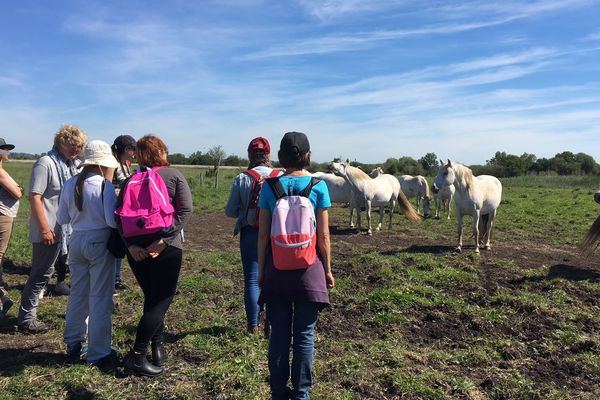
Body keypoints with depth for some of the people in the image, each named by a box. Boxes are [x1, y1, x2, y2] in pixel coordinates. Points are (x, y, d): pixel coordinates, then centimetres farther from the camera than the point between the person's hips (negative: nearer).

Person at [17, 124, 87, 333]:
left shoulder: (72, 165, 10)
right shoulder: (46, 163, -14)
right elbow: (34, 197, -19)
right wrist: (45, 229, -21)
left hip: (65, 228, 8)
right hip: (49, 230, -8)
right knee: (41, 273, 2)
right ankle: (26, 318, 17)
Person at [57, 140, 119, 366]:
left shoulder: (70, 184, 2)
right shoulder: (105, 185, -16)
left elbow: (62, 219, 9)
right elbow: (112, 220, -20)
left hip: (76, 241, 6)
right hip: (99, 243, -6)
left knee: (77, 294, 19)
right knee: (100, 298, 5)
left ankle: (73, 346, 32)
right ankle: (97, 353, 15)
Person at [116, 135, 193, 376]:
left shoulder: (131, 179, 9)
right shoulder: (173, 175, -1)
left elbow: (119, 214, -1)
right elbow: (185, 210, -14)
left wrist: (130, 244, -7)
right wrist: (164, 239, -17)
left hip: (136, 248, 5)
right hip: (166, 248, -4)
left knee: (152, 297, 18)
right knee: (161, 299, 3)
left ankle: (158, 348, 21)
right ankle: (136, 355, 0)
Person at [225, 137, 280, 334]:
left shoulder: (241, 179, -7)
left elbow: (230, 211, -4)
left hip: (249, 233, 0)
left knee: (252, 279, 8)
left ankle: (253, 324, 17)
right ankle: (271, 323, 19)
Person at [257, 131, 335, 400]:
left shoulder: (270, 186, -3)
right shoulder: (318, 186, -6)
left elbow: (263, 234, -3)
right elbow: (323, 235, -5)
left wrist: (261, 270, 7)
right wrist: (327, 269, 6)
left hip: (277, 267, 1)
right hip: (309, 268, -1)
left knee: (279, 335, 12)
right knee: (305, 336, 10)